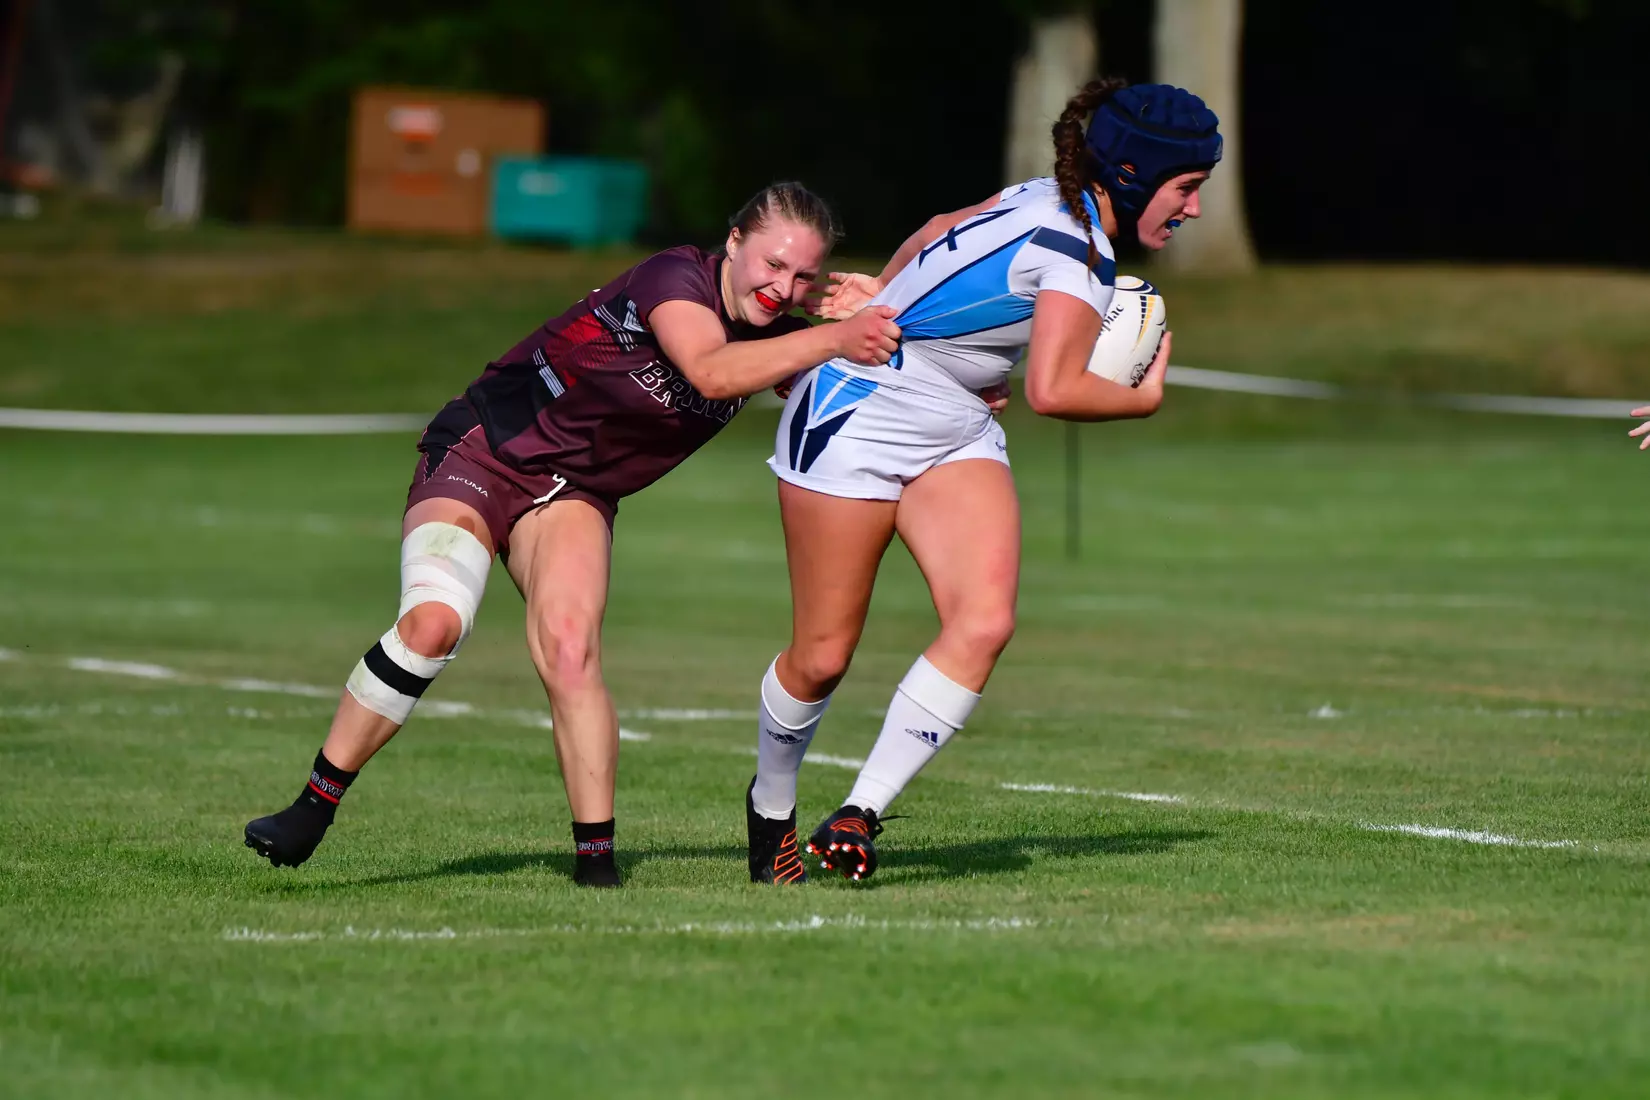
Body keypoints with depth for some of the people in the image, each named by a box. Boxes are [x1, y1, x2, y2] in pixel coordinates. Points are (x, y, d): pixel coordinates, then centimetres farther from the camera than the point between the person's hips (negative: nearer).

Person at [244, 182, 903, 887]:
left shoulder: (781, 339, -2)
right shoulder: (676, 277, -22)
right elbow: (711, 371, -41)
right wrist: (833, 341, -45)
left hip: (575, 490, 5)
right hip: (482, 449, -5)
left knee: (570, 652, -19)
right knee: (433, 621, -25)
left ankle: (597, 862, -14)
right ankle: (312, 810, -12)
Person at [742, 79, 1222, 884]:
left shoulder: (1048, 200, 4)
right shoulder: (1079, 251, -22)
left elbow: (942, 231, 19)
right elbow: (1052, 391, -30)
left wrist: (888, 294, 34)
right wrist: (1144, 397, -13)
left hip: (955, 436, 8)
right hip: (857, 415, -8)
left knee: (984, 624, -15)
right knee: (823, 657, 0)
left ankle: (858, 816, -13)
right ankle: (771, 806, 27)